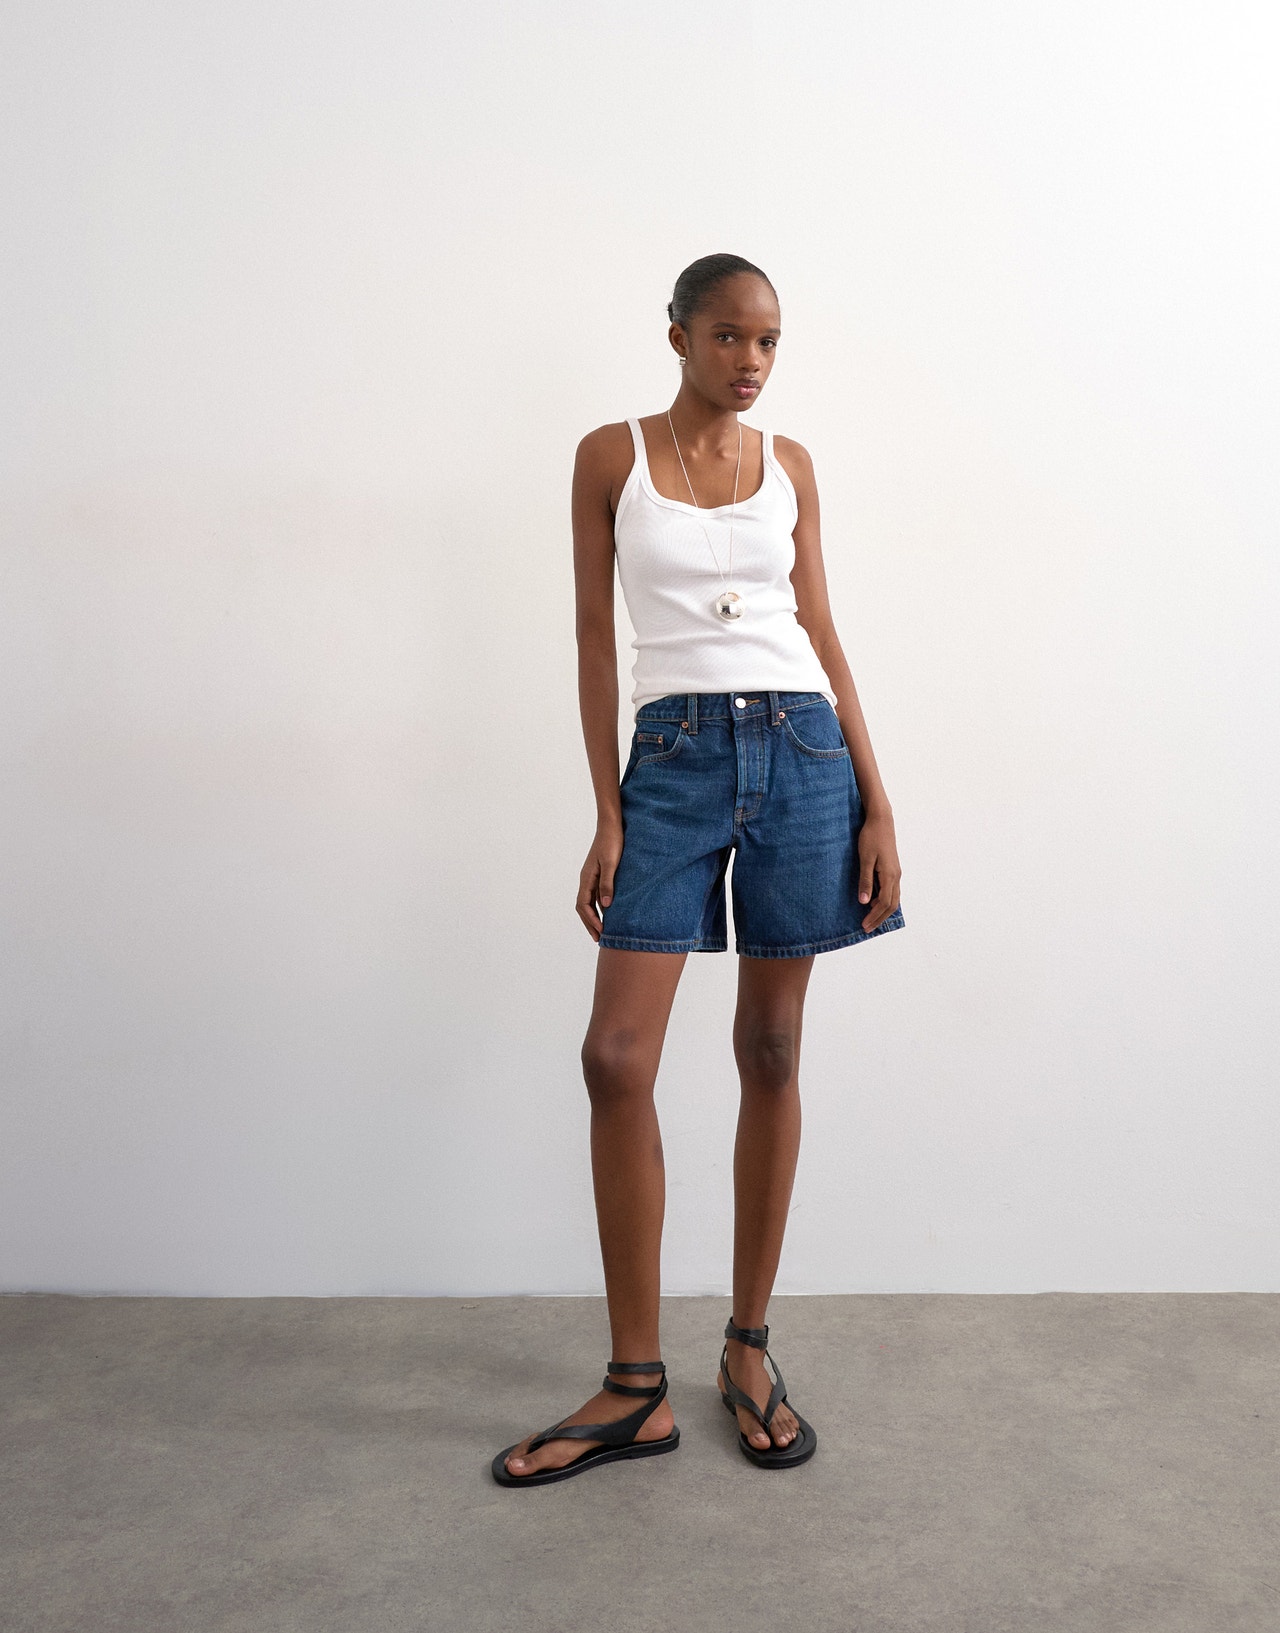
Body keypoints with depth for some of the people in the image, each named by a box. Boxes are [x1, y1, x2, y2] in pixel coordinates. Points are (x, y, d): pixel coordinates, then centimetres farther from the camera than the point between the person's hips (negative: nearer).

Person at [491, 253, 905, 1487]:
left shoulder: (789, 465, 12)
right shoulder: (611, 456, 6)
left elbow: (819, 630, 11)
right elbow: (595, 635, 4)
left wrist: (878, 805, 4)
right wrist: (607, 814, -3)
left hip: (801, 750, 2)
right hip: (674, 758, -1)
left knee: (771, 1051, 6)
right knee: (616, 1057, -8)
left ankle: (748, 1349, 21)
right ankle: (635, 1387, 7)